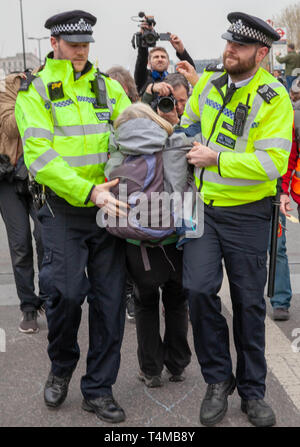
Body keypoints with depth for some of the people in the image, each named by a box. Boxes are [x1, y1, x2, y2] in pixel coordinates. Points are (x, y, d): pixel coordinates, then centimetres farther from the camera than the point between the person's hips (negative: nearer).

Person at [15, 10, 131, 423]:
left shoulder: (108, 87, 13)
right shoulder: (34, 93, 1)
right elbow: (40, 157, -11)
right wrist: (88, 192, -23)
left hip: (109, 204, 3)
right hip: (64, 208, -3)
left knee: (110, 299, 4)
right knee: (67, 291, -9)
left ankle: (98, 389, 18)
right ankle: (61, 367, 23)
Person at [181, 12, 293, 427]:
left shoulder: (273, 97, -12)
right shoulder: (209, 81, 4)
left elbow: (273, 161, -21)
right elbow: (189, 122, 23)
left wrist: (217, 159, -21)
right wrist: (189, 152, 13)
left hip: (247, 214, -3)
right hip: (203, 206, 3)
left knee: (249, 302, 6)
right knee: (199, 288, -11)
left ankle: (252, 390, 24)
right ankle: (218, 379, 10)